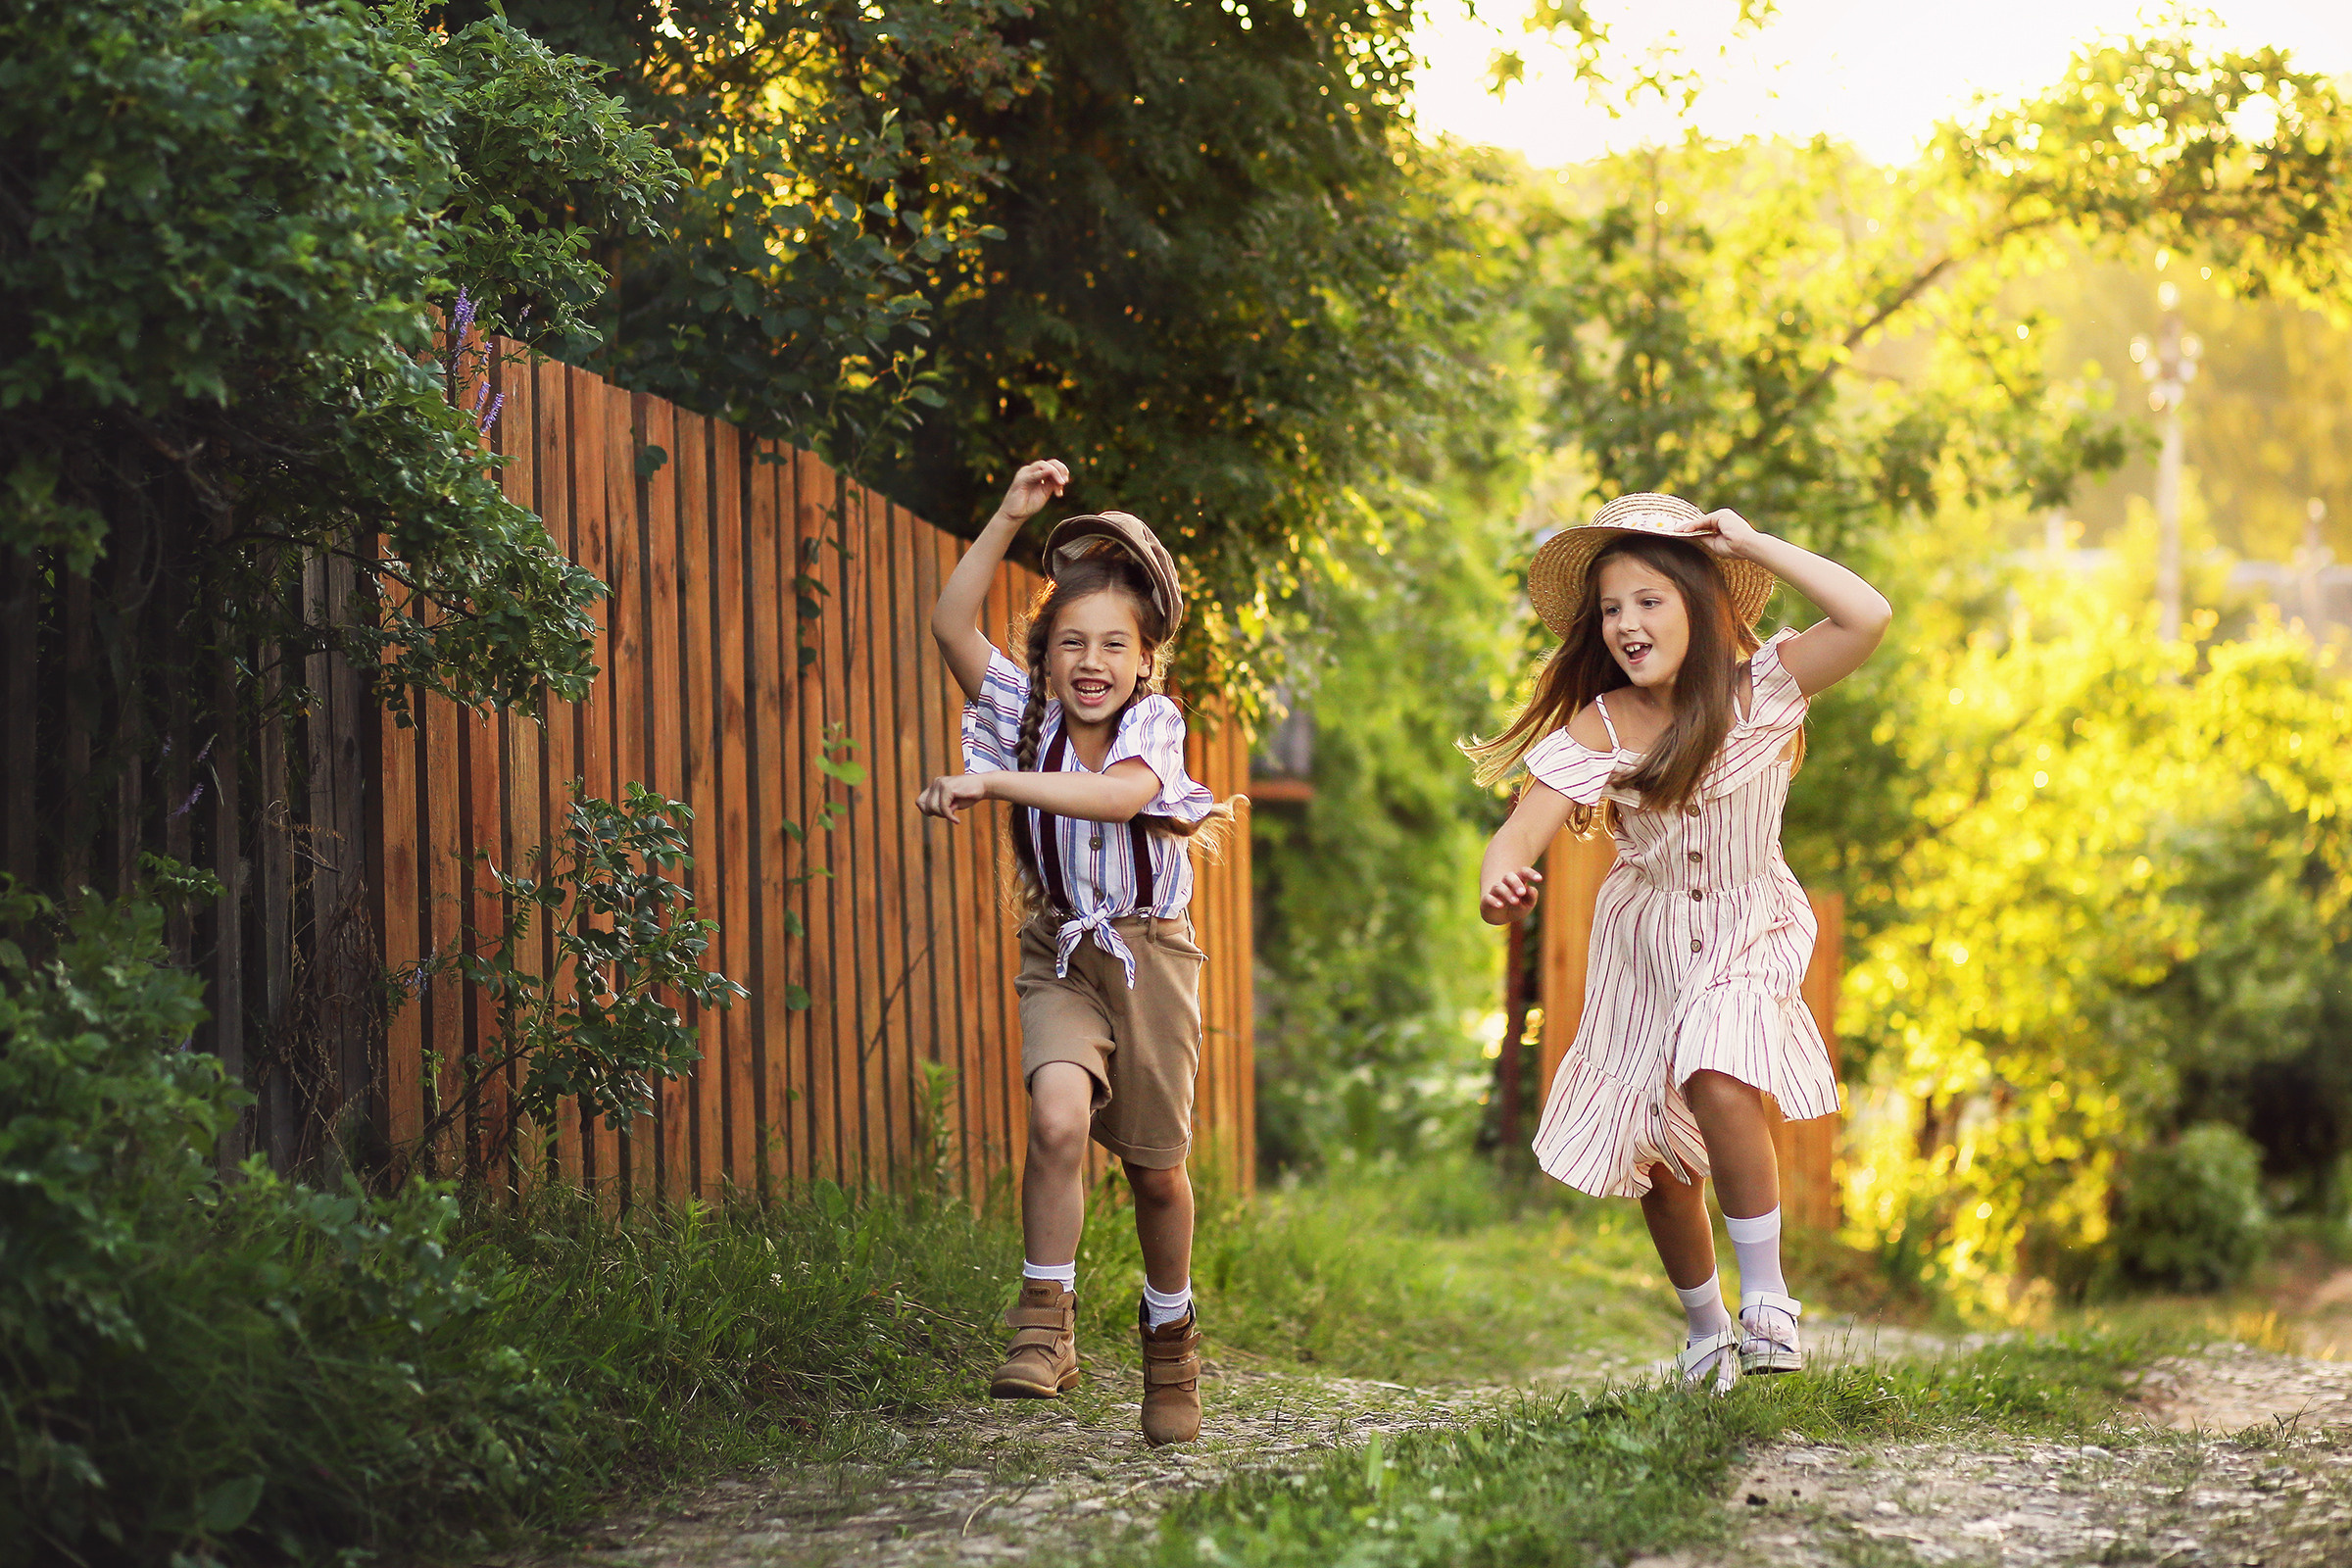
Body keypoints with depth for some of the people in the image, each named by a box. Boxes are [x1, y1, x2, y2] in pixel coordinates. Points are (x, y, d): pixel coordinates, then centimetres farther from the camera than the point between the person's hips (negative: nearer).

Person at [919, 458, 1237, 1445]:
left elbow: (1117, 795, -33)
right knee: (1060, 1116, -27)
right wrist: (1008, 520, -22)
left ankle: (1168, 1336, 33)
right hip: (1060, 958, 1)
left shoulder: (1154, 725, -11)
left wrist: (989, 781, -38)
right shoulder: (1028, 714, -3)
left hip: (1150, 957, -1)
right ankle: (1045, 1326, -18)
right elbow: (952, 624, -15)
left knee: (1156, 1169, 8)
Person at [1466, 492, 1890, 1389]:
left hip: (1749, 934, -3)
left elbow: (1867, 617, -28)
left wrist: (1752, 544, -24)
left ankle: (1767, 1303, -20)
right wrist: (1501, 879, -46)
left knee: (1720, 1082, -32)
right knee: (1656, 1160, 8)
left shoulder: (1760, 690, -14)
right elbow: (1527, 825, -22)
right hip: (1644, 952, 3)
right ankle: (1705, 1328, 33)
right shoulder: (1597, 727, -12)